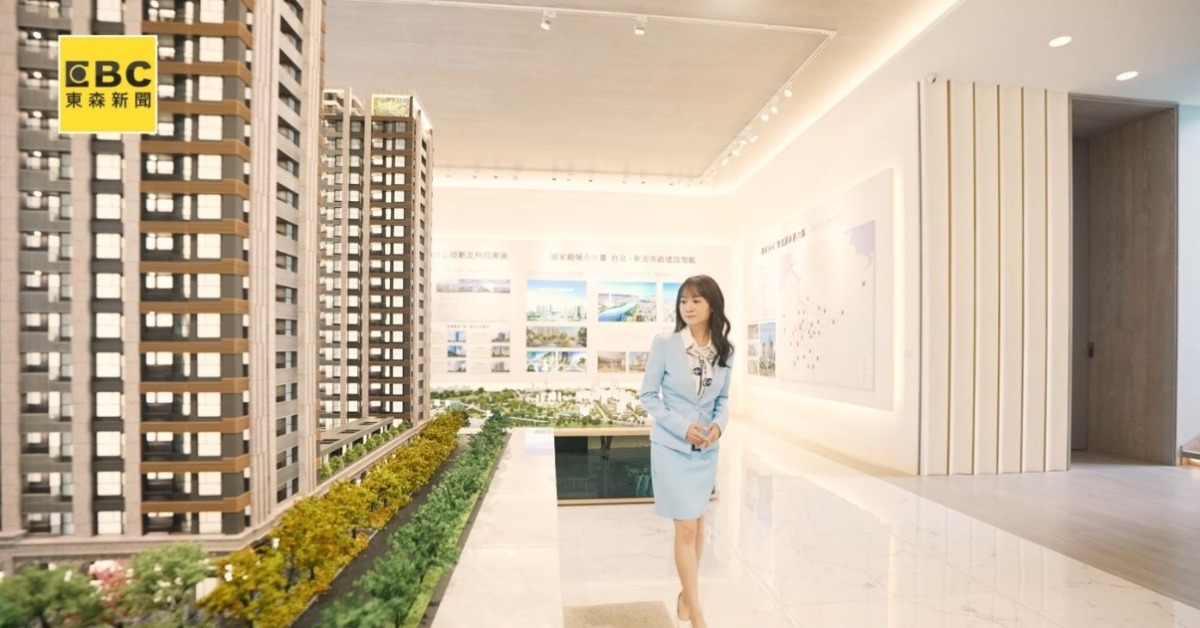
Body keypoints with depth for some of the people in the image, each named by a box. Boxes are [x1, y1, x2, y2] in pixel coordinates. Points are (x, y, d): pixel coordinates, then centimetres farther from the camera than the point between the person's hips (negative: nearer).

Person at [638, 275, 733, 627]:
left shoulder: (724, 351, -3)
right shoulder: (664, 344, -13)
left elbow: (722, 398, 9)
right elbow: (647, 395, -8)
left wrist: (719, 423, -11)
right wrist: (682, 427, -18)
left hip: (707, 449, 4)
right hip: (672, 447, -4)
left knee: (698, 522, 17)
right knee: (685, 528, 1)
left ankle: (687, 593, 38)